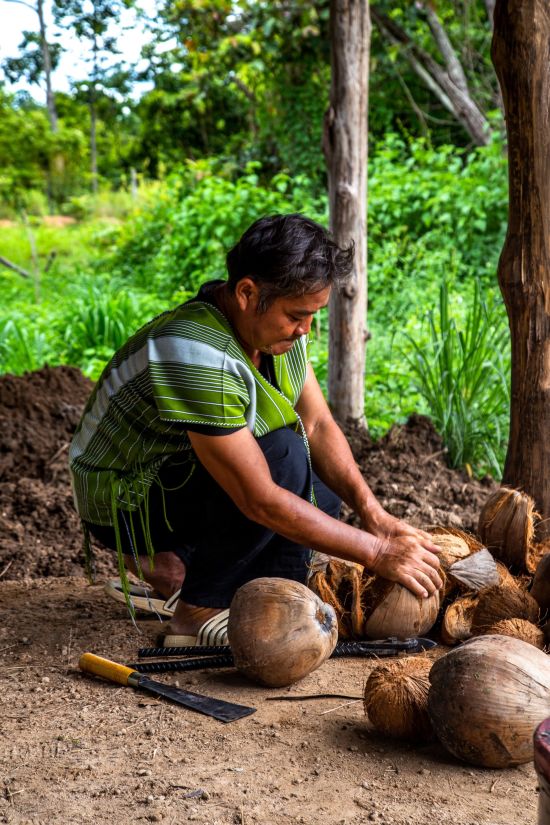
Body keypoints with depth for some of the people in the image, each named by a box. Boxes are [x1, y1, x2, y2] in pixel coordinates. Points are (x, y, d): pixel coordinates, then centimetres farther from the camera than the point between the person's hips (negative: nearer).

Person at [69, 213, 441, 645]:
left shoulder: (274, 322, -7)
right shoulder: (198, 359, -34)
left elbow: (319, 426, -3)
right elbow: (260, 500, -34)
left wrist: (374, 513, -16)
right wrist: (377, 552, -29)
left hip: (183, 474, 9)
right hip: (123, 499, -9)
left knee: (326, 498, 6)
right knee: (283, 456, -29)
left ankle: (170, 566, 7)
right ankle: (200, 612, -14)